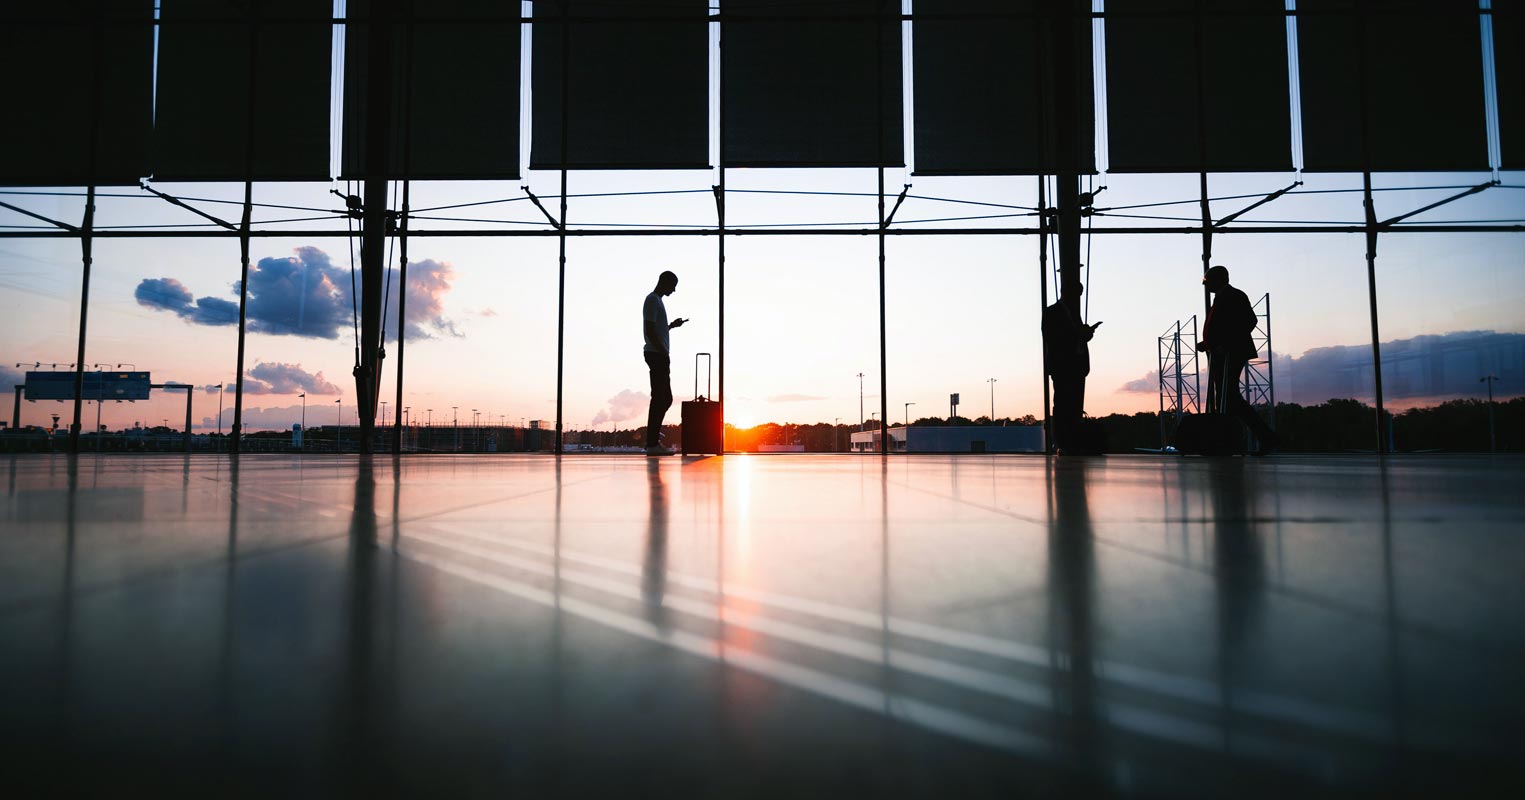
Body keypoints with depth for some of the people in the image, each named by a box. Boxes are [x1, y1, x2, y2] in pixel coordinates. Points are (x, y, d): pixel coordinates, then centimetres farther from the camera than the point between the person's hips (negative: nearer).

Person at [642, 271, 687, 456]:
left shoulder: (657, 301, 22)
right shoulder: (652, 300, -9)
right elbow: (649, 330, -18)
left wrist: (672, 325, 20)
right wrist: (664, 352, -19)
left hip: (660, 356, 10)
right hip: (657, 355, -10)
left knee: (665, 398, 12)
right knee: (660, 398, -10)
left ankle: (653, 433, 18)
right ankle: (652, 444, -8)